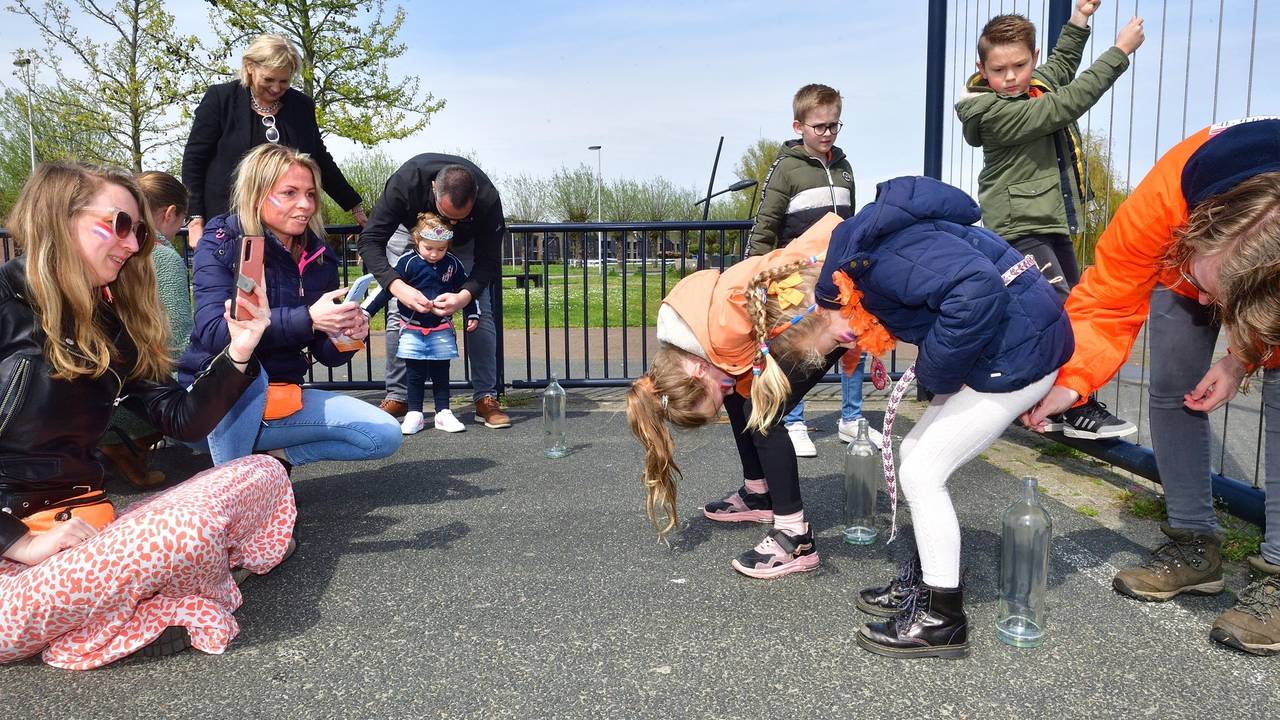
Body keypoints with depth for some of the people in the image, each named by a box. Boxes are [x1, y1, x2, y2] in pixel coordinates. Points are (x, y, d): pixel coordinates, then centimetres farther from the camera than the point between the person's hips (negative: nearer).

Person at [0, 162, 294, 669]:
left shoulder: (111, 325, 13)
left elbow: (182, 420, 10)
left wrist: (238, 352, -3)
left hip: (84, 520, 8)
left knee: (264, 475, -1)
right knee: (191, 530, -33)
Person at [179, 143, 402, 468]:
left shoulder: (319, 257, 2)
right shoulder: (221, 244, -11)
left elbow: (326, 354, 4)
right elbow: (213, 331, -26)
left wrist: (349, 335, -20)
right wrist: (307, 319, -35)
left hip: (280, 397, 5)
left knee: (386, 435, -8)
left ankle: (265, 454, 2)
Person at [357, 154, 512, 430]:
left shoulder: (488, 199, -38)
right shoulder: (405, 181, -41)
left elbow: (488, 260, -27)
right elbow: (370, 241, -37)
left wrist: (466, 295, -47)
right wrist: (397, 286, -53)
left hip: (465, 242, 0)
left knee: (481, 312, -12)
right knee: (398, 313, -9)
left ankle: (486, 398, -7)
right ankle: (396, 397, 1)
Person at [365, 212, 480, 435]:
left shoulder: (452, 264, -4)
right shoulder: (407, 262, -12)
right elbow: (386, 288, -6)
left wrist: (473, 315, 9)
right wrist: (366, 311, -8)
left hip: (441, 329, 2)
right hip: (412, 328, -2)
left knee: (441, 374, 8)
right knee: (415, 375, 3)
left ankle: (443, 413, 15)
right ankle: (414, 415, 10)